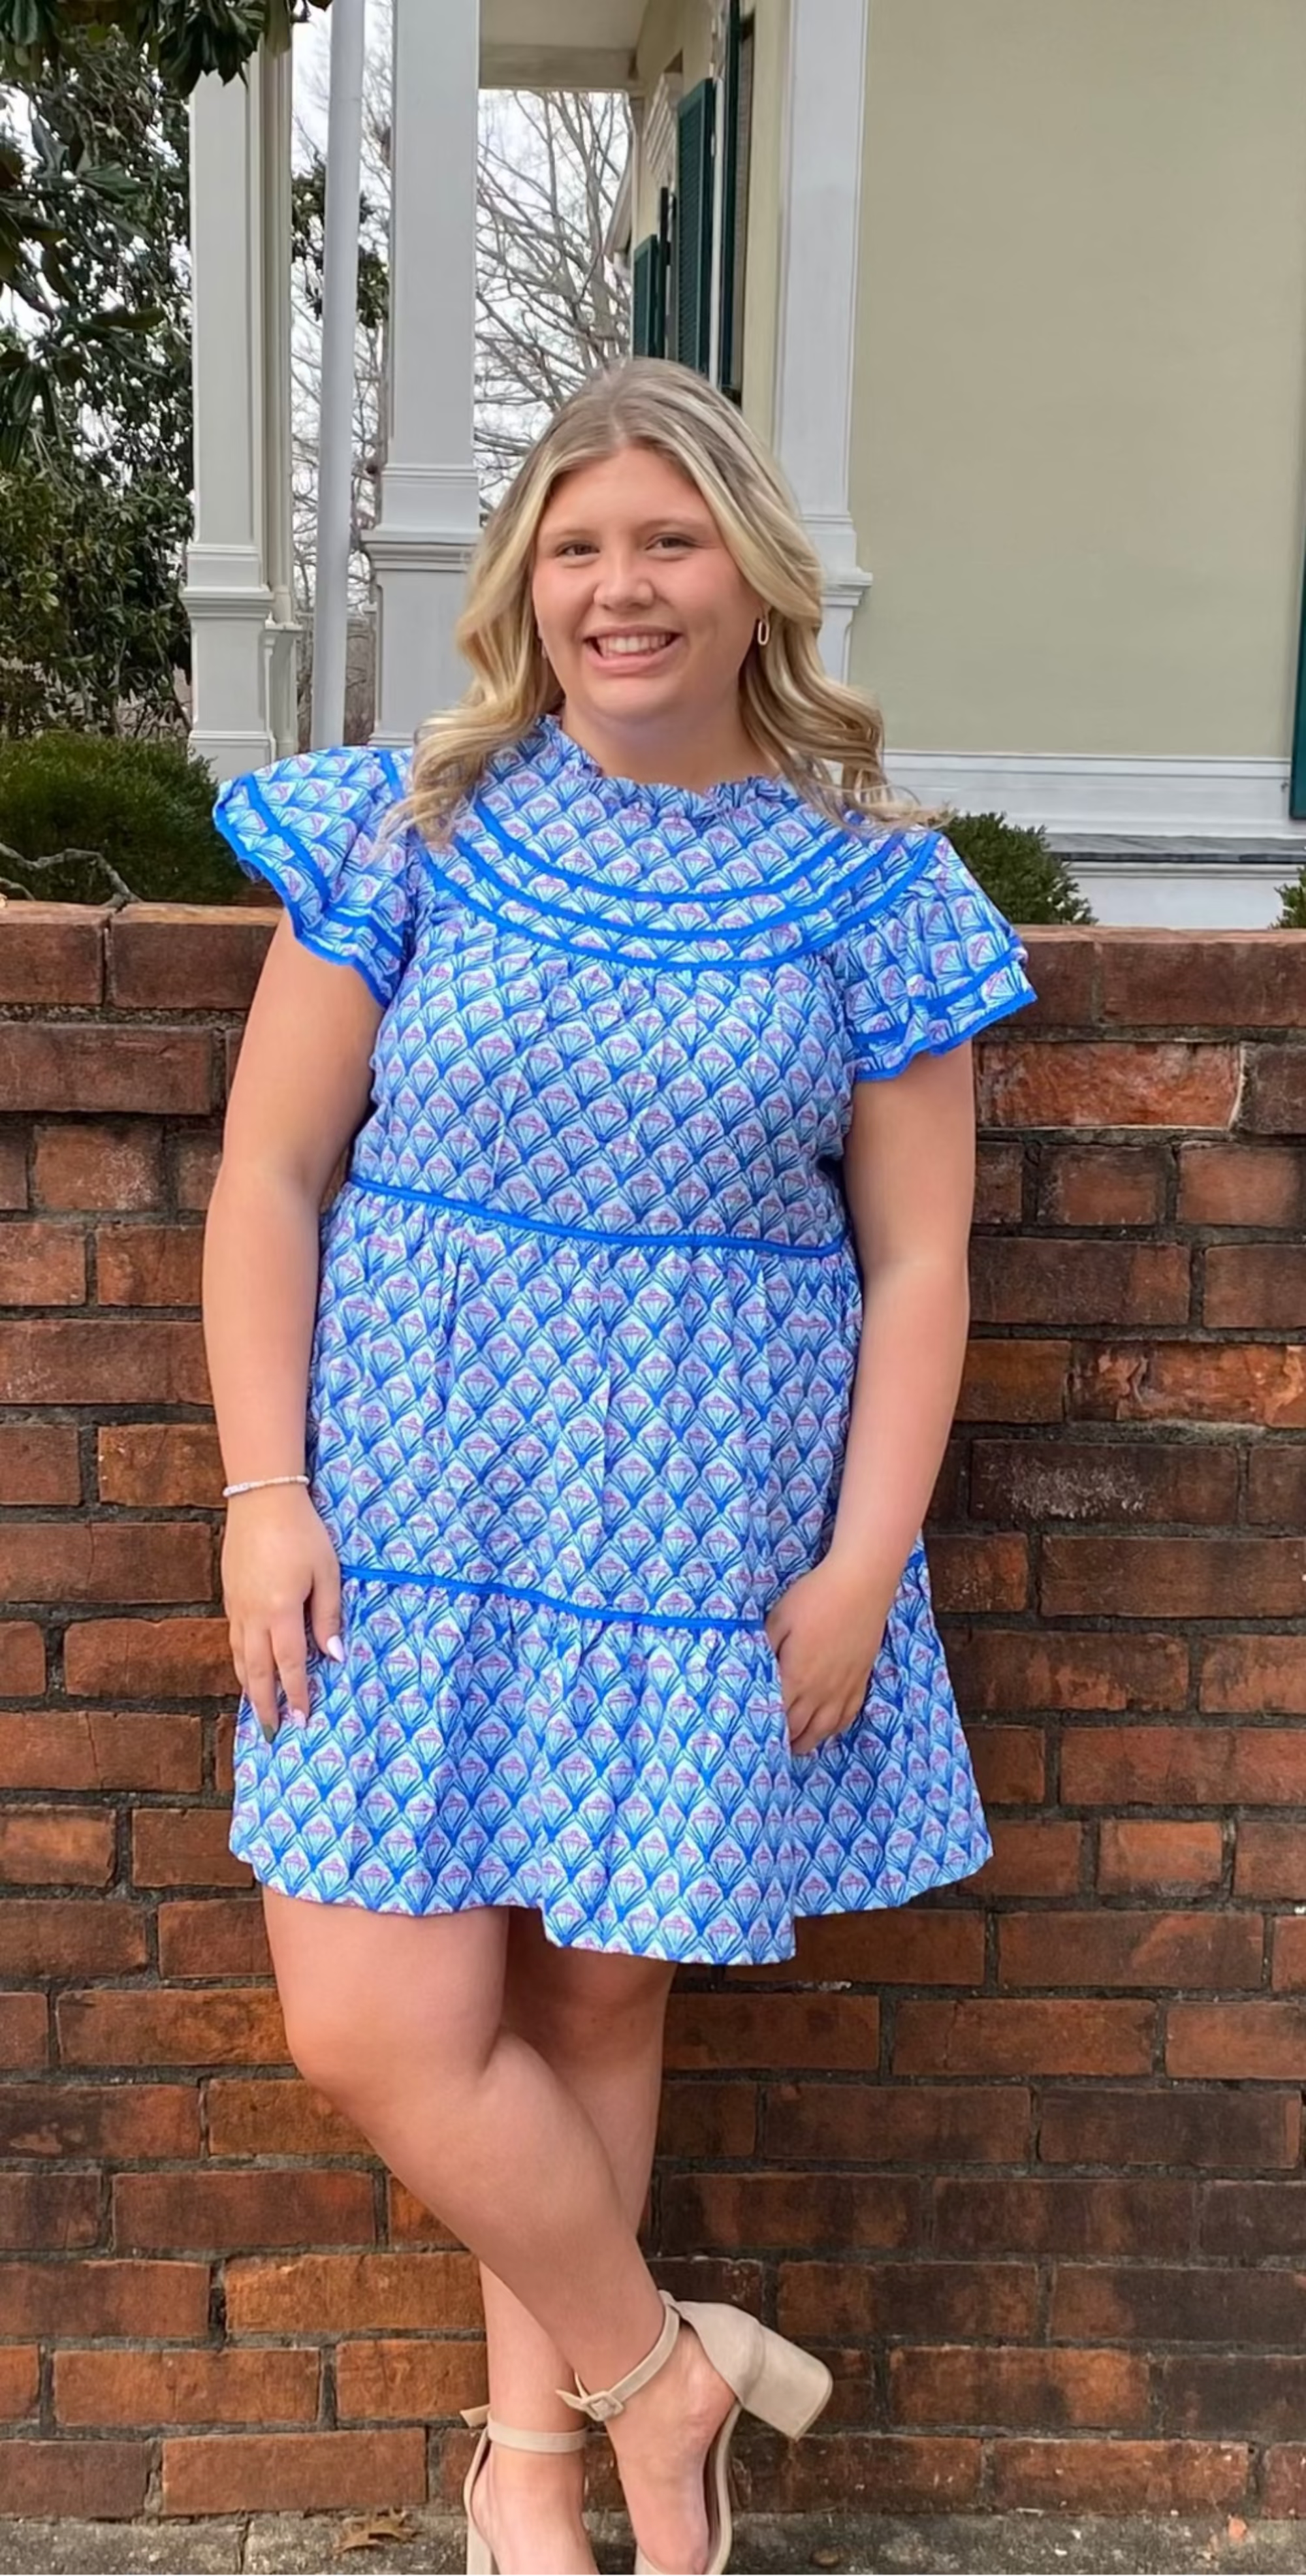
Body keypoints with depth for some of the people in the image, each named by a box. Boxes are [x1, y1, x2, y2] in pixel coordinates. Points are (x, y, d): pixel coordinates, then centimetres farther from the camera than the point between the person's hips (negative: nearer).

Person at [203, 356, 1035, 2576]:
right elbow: (271, 1171, 0)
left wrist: (865, 1560, -5)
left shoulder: (867, 885, 0)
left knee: (596, 1997, 9)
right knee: (374, 2024, -3)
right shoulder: (416, 827, 0)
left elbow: (915, 1257, 2)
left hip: (708, 1539, 0)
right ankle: (664, 2379, 22)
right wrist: (264, 1490, -6)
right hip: (414, 1509, 1)